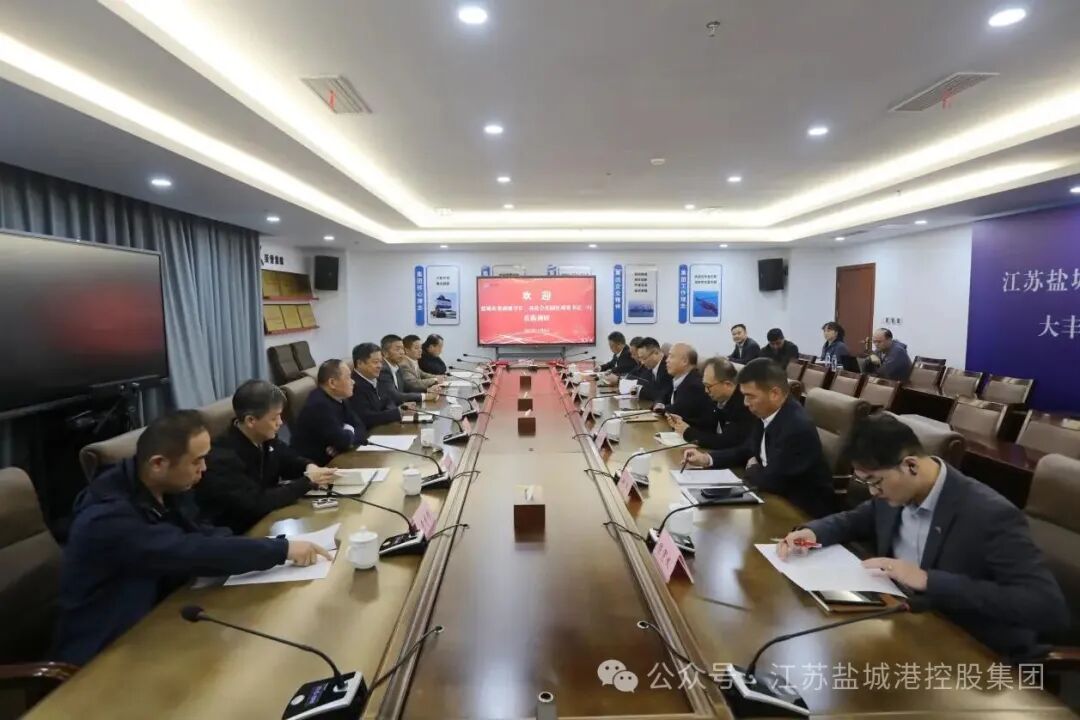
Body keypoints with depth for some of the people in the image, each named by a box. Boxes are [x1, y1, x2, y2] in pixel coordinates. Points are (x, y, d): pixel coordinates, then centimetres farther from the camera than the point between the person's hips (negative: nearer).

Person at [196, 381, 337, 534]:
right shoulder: (222, 458, -27)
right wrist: (307, 481, -24)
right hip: (234, 535, -7)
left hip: (265, 518, 7)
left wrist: (309, 466, -10)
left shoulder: (265, 438, -4)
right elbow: (256, 504, -30)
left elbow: (289, 459, 13)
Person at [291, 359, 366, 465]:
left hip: (333, 460, 8)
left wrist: (346, 435, -16)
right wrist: (349, 432, -5)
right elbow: (343, 441, -25)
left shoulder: (337, 398, 4)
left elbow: (361, 428, 2)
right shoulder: (319, 405, -22)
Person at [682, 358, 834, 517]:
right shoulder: (767, 414, -3)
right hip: (777, 496, 7)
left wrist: (752, 469, -6)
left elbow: (771, 480, -27)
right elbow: (747, 451, 11)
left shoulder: (797, 427, -29)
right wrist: (707, 459, -2)